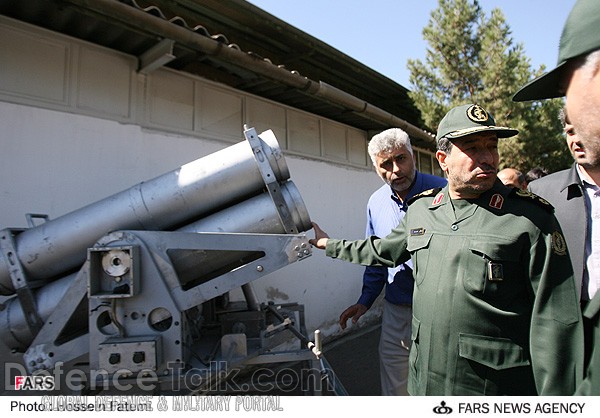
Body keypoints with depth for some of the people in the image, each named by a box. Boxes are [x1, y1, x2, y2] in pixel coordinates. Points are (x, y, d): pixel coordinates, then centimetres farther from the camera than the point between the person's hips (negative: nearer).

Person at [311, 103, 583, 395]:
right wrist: (331, 246, 27)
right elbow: (384, 251, 20)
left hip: (496, 389, -4)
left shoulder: (530, 218, -13)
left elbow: (555, 323, -12)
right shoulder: (420, 208, 2)